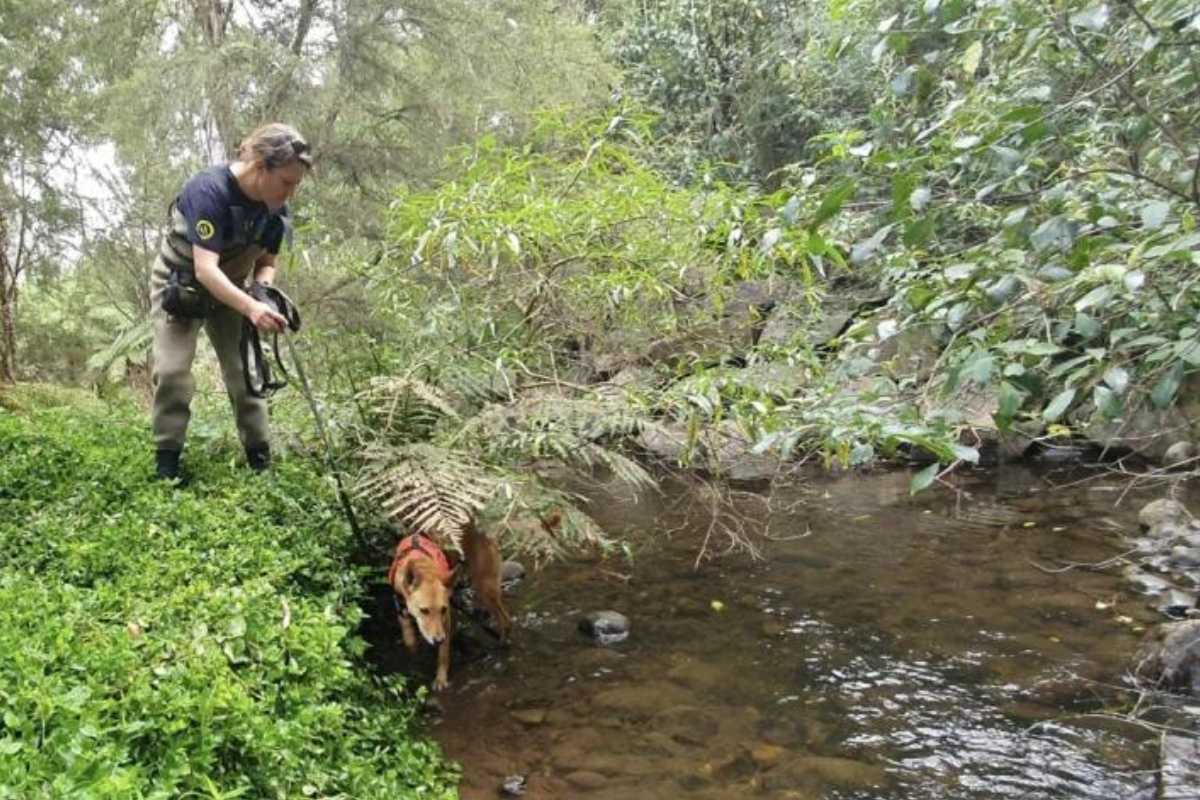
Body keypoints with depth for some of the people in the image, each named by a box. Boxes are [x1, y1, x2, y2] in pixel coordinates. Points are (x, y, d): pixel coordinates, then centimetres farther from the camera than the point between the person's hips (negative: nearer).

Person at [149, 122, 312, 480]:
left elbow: (266, 262, -1)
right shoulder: (210, 189, -33)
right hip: (179, 283, -5)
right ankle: (166, 462, -2)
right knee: (173, 370, -13)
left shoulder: (275, 208, -14)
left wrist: (264, 291, -25)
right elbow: (205, 268, -40)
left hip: (229, 288, 5)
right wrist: (252, 308, -54)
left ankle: (261, 461, 5)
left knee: (246, 371, -1)